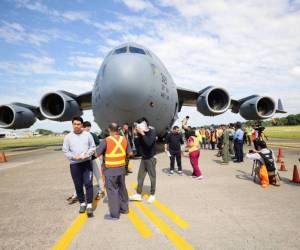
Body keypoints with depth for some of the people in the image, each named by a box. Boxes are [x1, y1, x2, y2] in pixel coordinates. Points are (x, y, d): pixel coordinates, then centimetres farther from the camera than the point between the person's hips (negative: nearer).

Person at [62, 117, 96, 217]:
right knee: (78, 185, 10)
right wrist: (74, 157, -15)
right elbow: (65, 151, 1)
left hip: (87, 163, -1)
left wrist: (86, 155, -15)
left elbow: (93, 147, 2)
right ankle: (82, 203, 27)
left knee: (88, 184, -6)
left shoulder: (87, 135, 1)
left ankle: (89, 205, 3)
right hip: (74, 164, 1)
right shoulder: (68, 137, 1)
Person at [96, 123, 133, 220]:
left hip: (110, 169, -5)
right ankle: (124, 208, 33)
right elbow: (130, 153, 5)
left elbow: (97, 154, -11)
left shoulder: (106, 140, -14)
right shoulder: (124, 139, 0)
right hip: (122, 168, 5)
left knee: (112, 190, 5)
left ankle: (114, 214, 14)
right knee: (122, 188, 19)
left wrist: (104, 153, 8)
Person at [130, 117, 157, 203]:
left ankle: (152, 194, 22)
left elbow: (149, 143, -28)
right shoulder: (141, 133, 0)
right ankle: (138, 194, 21)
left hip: (151, 158, -5)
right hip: (143, 158, 5)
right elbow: (139, 143, -3)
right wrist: (138, 134, -12)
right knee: (140, 176, 9)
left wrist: (142, 133, -26)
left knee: (152, 177, 6)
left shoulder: (152, 132, -14)